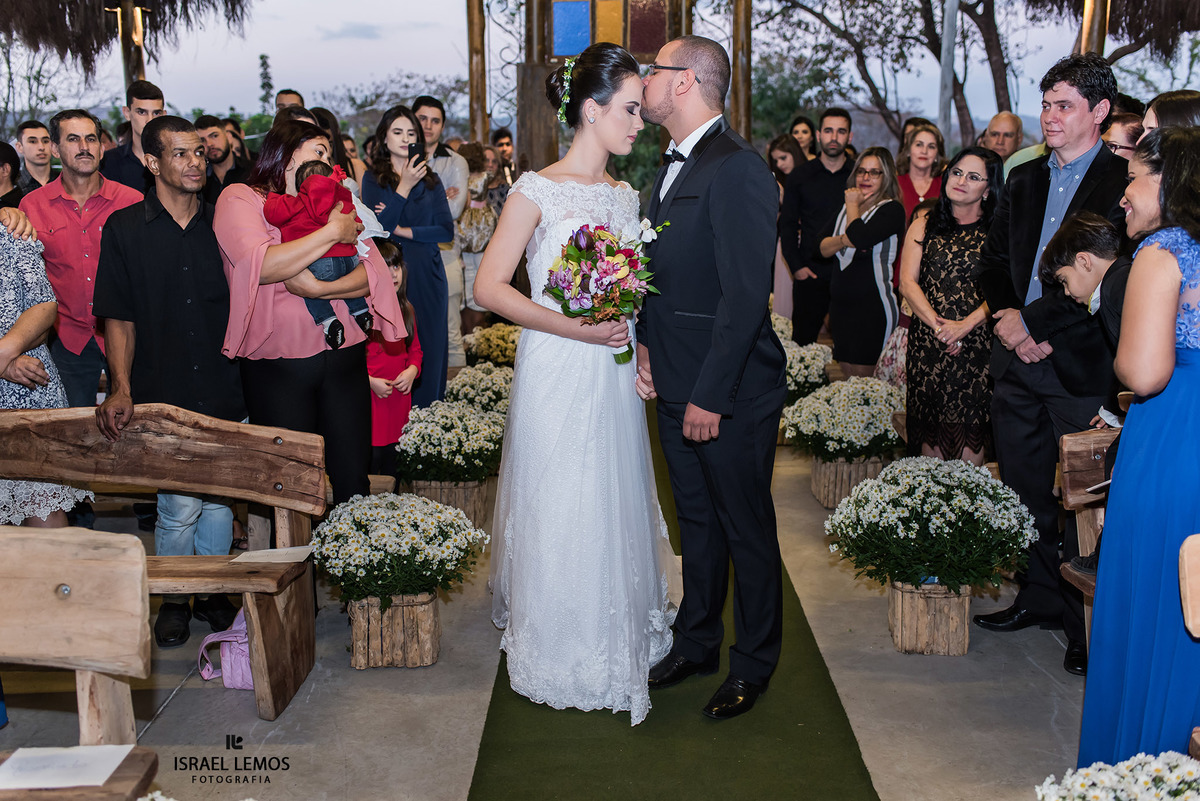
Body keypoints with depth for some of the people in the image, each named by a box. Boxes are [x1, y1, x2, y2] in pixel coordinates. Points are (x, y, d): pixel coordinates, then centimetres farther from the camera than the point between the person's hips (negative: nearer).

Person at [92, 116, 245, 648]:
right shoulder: (124, 229, 1)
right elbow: (119, 318, 1)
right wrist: (121, 389, -10)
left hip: (225, 389, 2)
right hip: (164, 392, -2)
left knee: (219, 499, 10)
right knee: (179, 507, -1)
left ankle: (213, 593, 28)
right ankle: (174, 600, 21)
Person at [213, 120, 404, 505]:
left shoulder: (334, 203, 14)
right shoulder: (240, 199, 1)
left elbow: (374, 274, 3)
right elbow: (260, 265, -18)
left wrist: (320, 288, -14)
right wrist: (332, 233, -13)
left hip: (344, 358, 4)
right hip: (278, 367, -3)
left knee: (353, 477, 5)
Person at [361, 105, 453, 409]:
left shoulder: (430, 179, 10)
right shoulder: (374, 178, 4)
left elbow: (446, 230, 2)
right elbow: (375, 229, -10)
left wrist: (403, 230, -8)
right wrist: (404, 187, -14)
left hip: (427, 275, 2)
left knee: (428, 347, 3)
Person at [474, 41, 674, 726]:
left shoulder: (627, 196, 10)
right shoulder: (538, 191, -9)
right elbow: (490, 288, -13)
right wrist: (574, 328, -17)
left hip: (615, 376, 6)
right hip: (556, 374, -6)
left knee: (617, 506, 13)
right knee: (556, 510, 3)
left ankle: (619, 639, 32)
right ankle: (559, 654, 22)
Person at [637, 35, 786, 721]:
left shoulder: (737, 169, -18)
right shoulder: (675, 166, 12)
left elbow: (746, 294, -22)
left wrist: (710, 395, -22)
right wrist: (646, 343, 5)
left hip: (730, 393, -9)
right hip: (676, 385, 9)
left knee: (747, 531, 8)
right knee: (696, 522, 20)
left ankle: (754, 664, 25)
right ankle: (697, 643, 37)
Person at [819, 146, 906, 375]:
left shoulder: (891, 210, -7)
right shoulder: (844, 208, 15)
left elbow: (859, 237, -23)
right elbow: (823, 249, 7)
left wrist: (853, 205, -6)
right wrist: (842, 240, -14)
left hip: (872, 306, -7)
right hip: (840, 302, 7)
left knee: (862, 377, -6)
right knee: (846, 376, 10)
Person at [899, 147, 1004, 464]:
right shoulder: (924, 225, 10)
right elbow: (907, 282, 2)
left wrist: (965, 325, -18)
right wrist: (937, 325, -11)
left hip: (978, 341, -1)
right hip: (927, 340, 2)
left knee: (970, 423, -3)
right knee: (930, 424, 3)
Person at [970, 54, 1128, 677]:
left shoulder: (1123, 182, -7)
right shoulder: (1023, 181, 15)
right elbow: (992, 261, 17)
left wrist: (1032, 321, -14)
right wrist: (1006, 315, -1)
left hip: (1078, 365, -6)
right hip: (1016, 360, 6)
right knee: (1024, 492, 14)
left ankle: (1089, 624, 15)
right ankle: (1038, 597, 29)